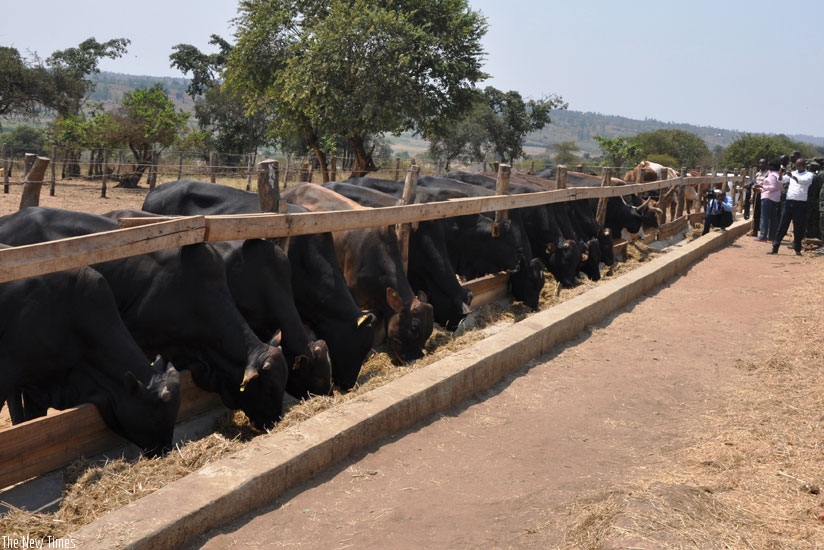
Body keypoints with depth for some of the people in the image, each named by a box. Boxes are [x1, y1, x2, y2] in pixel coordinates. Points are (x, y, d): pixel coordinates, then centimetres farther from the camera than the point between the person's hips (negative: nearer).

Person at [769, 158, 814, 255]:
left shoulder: (809, 174, 1)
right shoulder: (792, 173, 15)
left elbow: (805, 181, -20)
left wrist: (793, 177, -35)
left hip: (800, 204, -3)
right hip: (789, 202, 3)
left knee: (798, 228, 2)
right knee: (782, 225, 2)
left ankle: (797, 249, 12)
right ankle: (775, 248, 2)